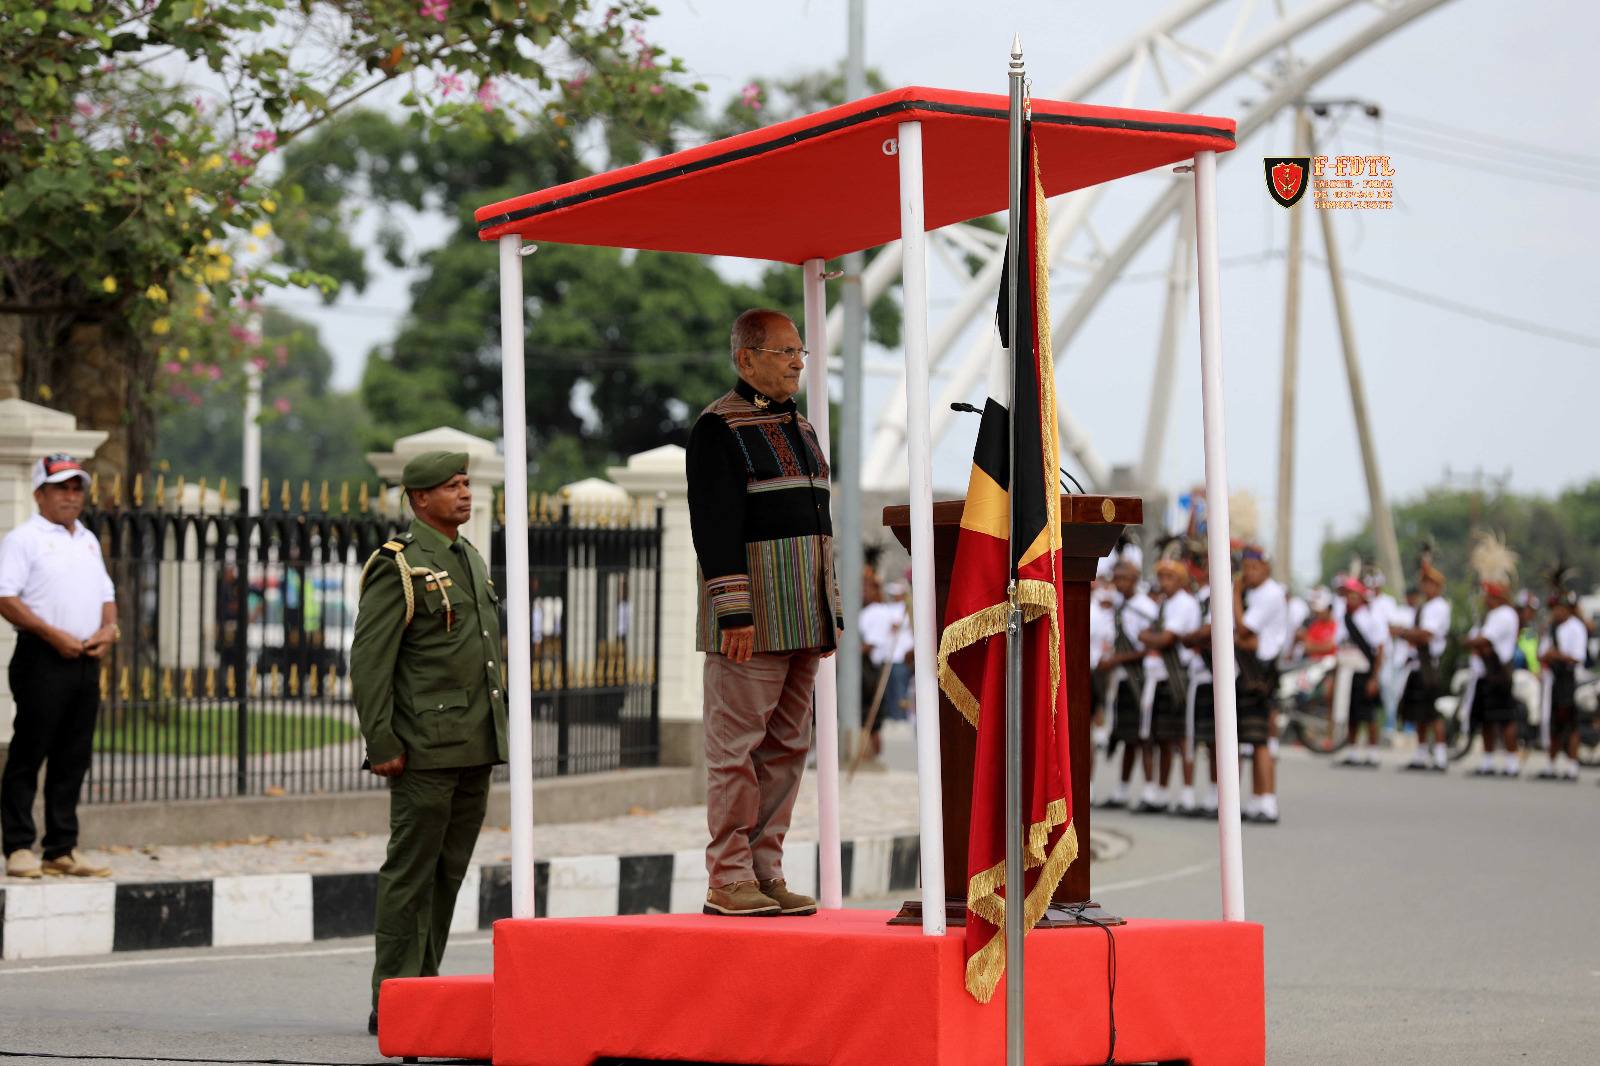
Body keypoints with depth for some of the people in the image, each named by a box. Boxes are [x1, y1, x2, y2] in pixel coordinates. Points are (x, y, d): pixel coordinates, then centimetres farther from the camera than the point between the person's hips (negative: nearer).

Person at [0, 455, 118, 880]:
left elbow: (105, 595, 25)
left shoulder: (88, 541, 20)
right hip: (42, 658, -7)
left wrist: (108, 629, 3)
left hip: (86, 660, 7)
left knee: (73, 760, 8)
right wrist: (53, 635, -19)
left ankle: (62, 850, 13)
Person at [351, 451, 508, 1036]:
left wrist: (496, 735, 19)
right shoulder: (397, 565, -8)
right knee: (412, 873, -6)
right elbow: (368, 660, -13)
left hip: (475, 747, 8)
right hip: (426, 748, -8)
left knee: (449, 872, 10)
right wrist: (382, 746, -18)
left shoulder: (471, 560, 17)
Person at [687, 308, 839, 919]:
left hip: (801, 616, 8)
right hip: (751, 616, -8)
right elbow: (715, 524, -14)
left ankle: (766, 871, 11)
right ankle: (728, 879, -5)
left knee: (787, 745, 7)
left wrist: (830, 611, 19)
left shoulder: (800, 427, 19)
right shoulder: (719, 428, -7)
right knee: (738, 744, -7)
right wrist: (733, 612, -21)